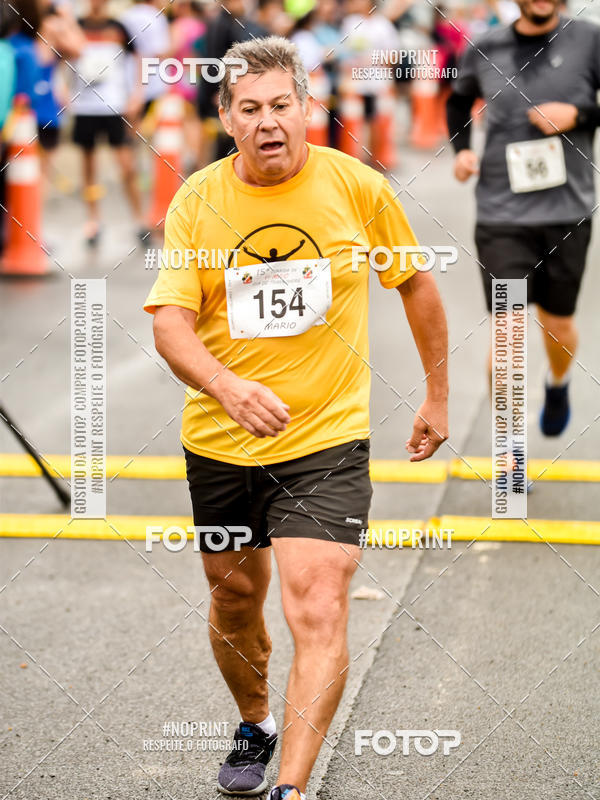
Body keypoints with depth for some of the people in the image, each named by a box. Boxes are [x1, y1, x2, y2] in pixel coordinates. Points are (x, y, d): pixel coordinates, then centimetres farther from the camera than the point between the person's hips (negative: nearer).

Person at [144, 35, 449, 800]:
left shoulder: (358, 187, -6)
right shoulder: (197, 201, -5)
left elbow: (417, 286, 9)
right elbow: (170, 320, -12)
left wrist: (437, 396, 14)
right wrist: (228, 388, -31)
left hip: (328, 439, -2)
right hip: (218, 442, 3)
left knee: (317, 612, -17)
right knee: (235, 599, 17)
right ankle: (254, 728, 45)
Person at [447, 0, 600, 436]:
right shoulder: (485, 50, 3)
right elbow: (459, 100, 23)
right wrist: (461, 147, 8)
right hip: (502, 214, 0)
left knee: (558, 325, 15)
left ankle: (558, 384, 52)